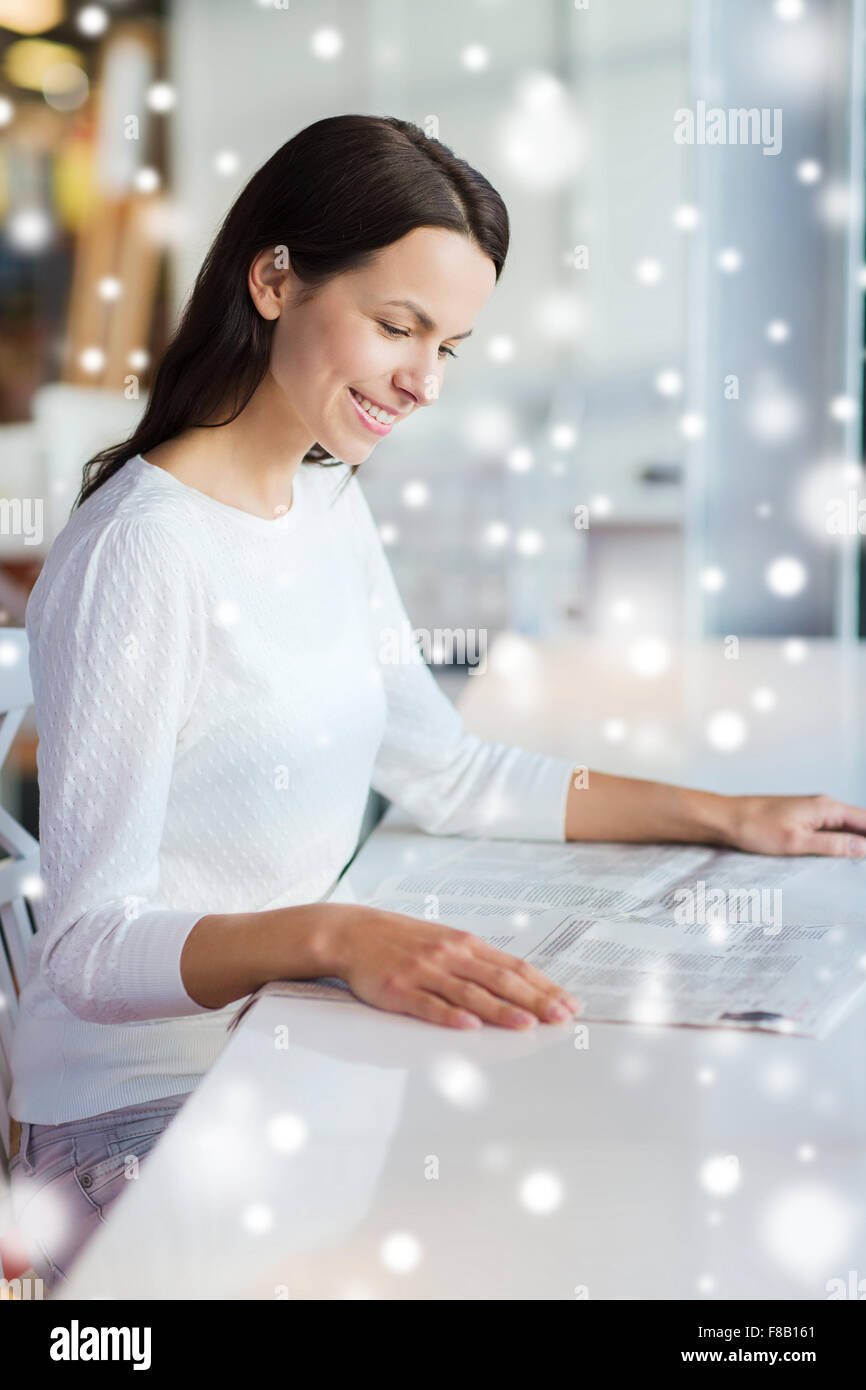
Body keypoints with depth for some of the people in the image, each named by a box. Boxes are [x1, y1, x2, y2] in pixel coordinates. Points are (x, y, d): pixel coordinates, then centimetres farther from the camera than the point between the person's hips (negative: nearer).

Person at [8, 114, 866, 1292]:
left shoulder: (329, 501, 7)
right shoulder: (141, 551, -19)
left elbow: (447, 775, 15)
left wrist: (725, 817, 11)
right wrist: (335, 933, -37)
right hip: (147, 1116, -7)